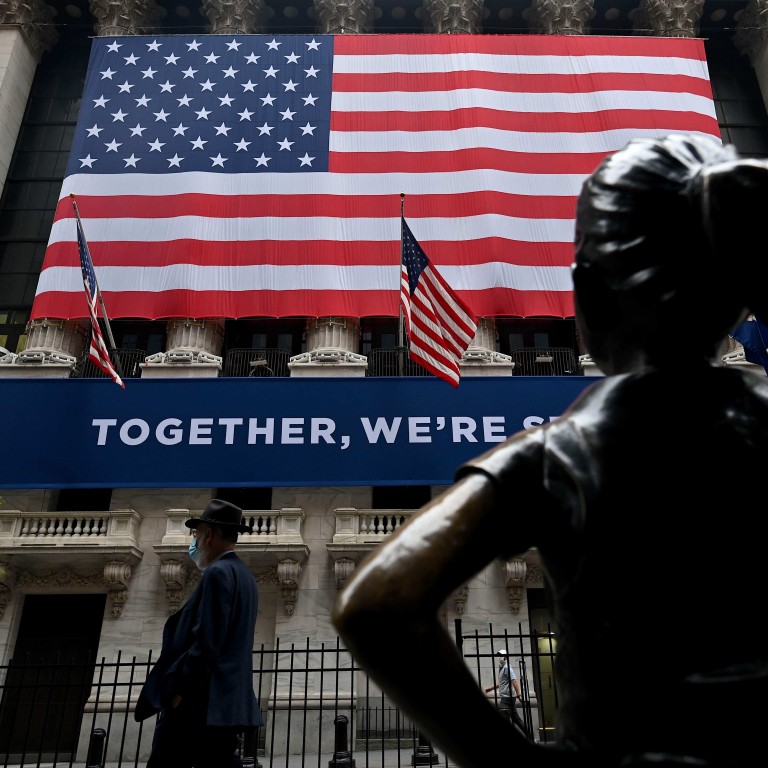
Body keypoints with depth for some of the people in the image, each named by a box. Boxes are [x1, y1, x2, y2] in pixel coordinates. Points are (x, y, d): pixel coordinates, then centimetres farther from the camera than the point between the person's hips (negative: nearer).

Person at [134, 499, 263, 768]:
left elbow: (206, 642, -20)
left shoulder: (217, 573, -13)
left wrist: (177, 690, -16)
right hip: (228, 702, 9)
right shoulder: (244, 575, 15)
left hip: (201, 703, -9)